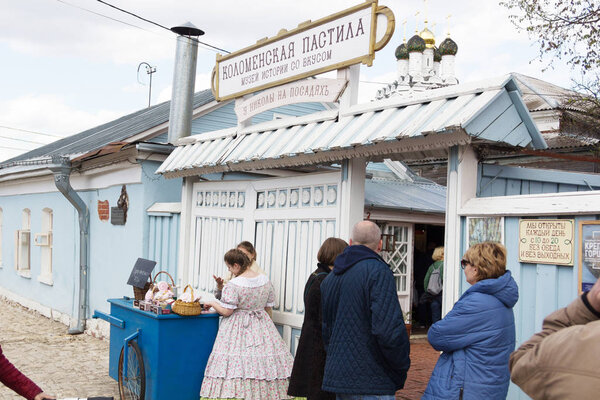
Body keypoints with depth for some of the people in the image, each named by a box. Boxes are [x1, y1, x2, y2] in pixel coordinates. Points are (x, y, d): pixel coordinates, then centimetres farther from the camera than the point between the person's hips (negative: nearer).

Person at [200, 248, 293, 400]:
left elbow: (226, 311, -15)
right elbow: (268, 306, 9)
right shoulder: (265, 280, 2)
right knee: (263, 360, 9)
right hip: (262, 326, 6)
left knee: (236, 363, -1)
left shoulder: (233, 285, -16)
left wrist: (212, 303, 3)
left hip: (239, 328, -6)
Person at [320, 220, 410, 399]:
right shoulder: (378, 271, -12)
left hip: (336, 378, 8)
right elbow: (389, 329, -21)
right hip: (371, 384, -8)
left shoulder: (329, 278, 14)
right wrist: (401, 367, -7)